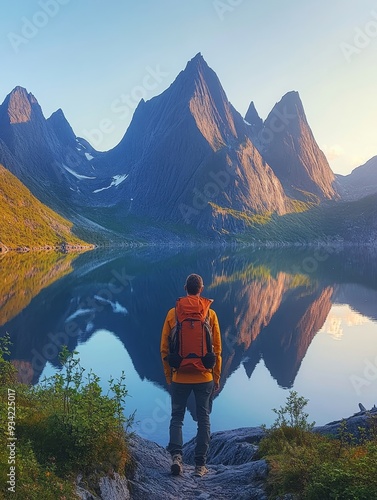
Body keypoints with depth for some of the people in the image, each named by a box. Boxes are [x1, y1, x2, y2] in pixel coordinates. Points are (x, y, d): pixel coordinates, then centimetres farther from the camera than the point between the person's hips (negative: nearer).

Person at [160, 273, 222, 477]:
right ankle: (200, 464, 15)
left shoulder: (173, 313, -3)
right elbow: (217, 349, 0)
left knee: (177, 417, 13)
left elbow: (164, 349, 0)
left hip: (179, 377, 0)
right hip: (204, 377, 0)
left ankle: (176, 455, -4)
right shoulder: (210, 314, -4)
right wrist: (216, 377, 10)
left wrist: (168, 376, 11)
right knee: (203, 419, 11)